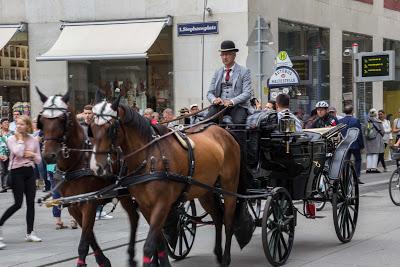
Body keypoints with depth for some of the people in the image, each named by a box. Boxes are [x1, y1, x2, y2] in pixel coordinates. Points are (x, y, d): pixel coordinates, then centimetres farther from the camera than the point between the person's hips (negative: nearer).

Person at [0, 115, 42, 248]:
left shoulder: (33, 140, 6)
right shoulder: (11, 139, -4)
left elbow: (39, 160, 10)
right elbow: (18, 153, -22)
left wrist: (33, 155, -9)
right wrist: (20, 139, -13)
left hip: (29, 172, 4)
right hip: (17, 171, -4)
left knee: (31, 202, 3)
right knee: (18, 204, -8)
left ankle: (29, 232, 10)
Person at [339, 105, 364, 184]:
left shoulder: (340, 121, 0)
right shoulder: (356, 121, -10)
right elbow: (359, 133, -8)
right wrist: (361, 144, -1)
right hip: (355, 144, -3)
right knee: (357, 160, 13)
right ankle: (357, 177, 6)